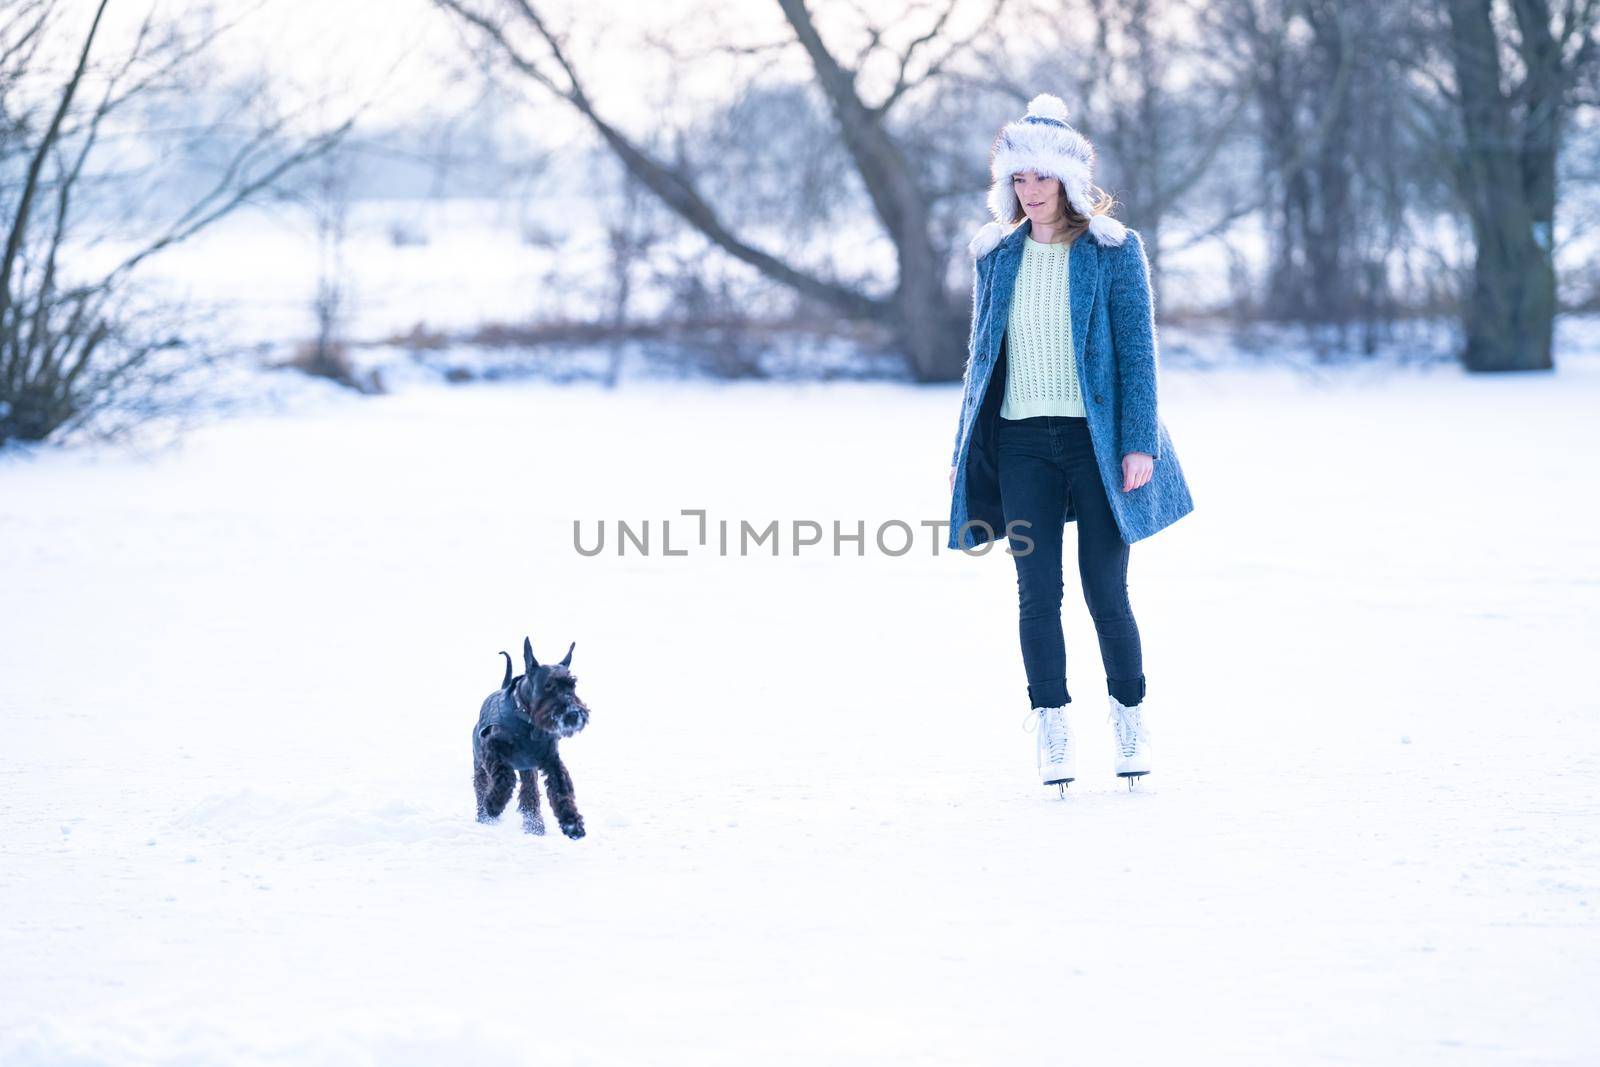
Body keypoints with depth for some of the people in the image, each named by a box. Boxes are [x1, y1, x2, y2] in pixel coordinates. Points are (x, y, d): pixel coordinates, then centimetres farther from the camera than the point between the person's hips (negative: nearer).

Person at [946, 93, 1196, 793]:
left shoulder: (1114, 251, -1)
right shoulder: (997, 255, 10)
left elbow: (1137, 351, -3)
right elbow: (981, 354, 15)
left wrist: (1139, 444, -10)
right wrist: (965, 451, 12)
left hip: (1095, 441, -3)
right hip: (1022, 442, 3)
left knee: (1105, 590, 0)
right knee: (1038, 592, -1)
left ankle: (1131, 720, 17)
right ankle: (1053, 736, 5)